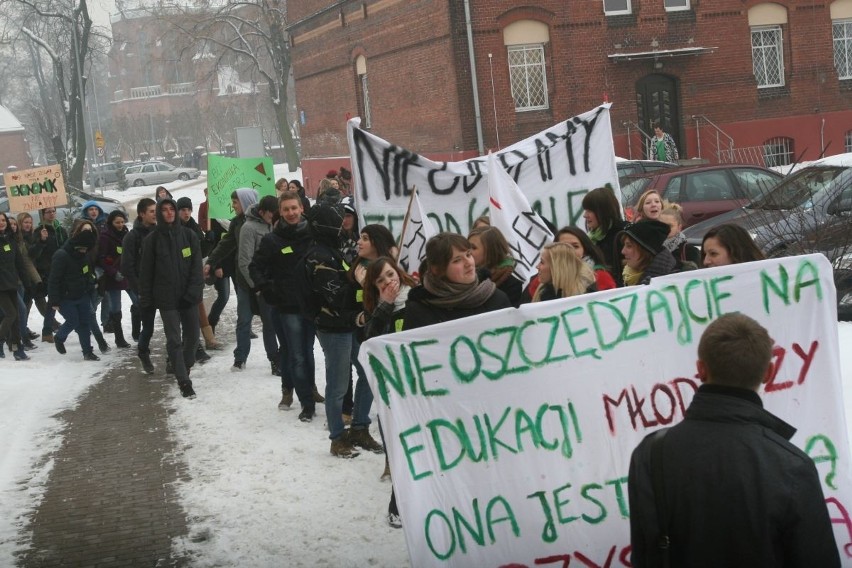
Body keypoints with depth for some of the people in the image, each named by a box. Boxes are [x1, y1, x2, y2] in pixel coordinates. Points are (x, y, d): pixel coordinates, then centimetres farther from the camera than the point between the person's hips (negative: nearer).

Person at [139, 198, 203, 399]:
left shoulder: (189, 235, 2)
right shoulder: (152, 239, -2)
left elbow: (196, 265, 0)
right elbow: (146, 271, 1)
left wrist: (194, 290, -11)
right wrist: (146, 299, -1)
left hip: (188, 297, 3)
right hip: (166, 298, -2)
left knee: (192, 337, 11)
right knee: (174, 340, -7)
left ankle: (184, 371, 31)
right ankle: (184, 382, -8)